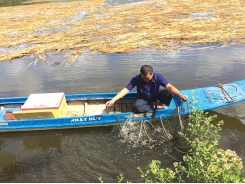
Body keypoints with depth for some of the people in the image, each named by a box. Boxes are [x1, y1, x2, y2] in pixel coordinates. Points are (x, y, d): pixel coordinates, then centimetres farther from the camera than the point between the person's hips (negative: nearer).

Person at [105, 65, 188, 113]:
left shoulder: (158, 77, -25)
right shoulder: (136, 79, -25)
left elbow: (169, 86, -35)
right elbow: (125, 90, -24)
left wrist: (179, 94, -53)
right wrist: (113, 100, -32)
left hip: (155, 96, 0)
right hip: (143, 99, 1)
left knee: (168, 93, -31)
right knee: (137, 107, -35)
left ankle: (160, 104, -3)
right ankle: (155, 107, -14)